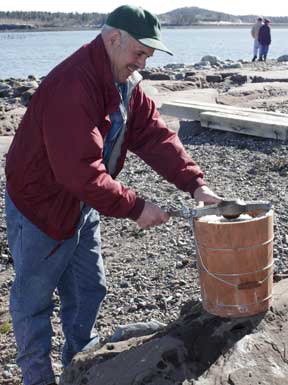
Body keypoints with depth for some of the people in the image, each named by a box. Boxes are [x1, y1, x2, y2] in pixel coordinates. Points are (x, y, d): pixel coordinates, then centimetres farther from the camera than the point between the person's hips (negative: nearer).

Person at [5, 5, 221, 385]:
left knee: (89, 290, 19)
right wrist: (135, 207, -29)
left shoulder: (126, 83, 0)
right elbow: (80, 170, -35)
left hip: (82, 204, 9)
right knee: (33, 301, 8)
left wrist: (194, 183, -17)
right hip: (41, 206, -9)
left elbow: (155, 134, -4)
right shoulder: (71, 86, -31)